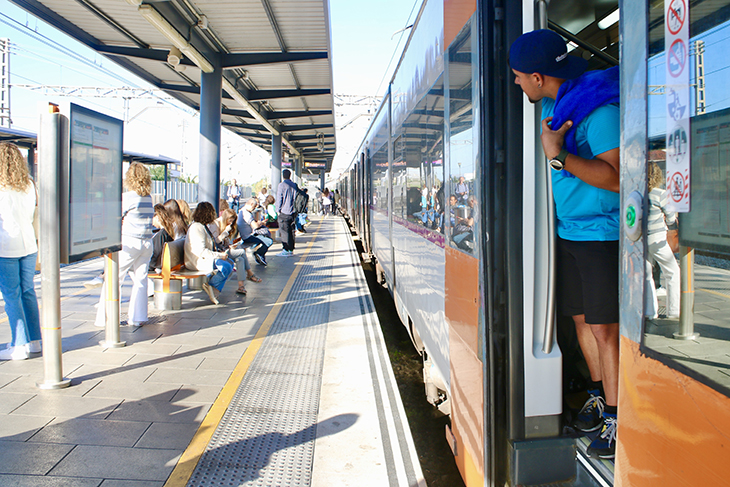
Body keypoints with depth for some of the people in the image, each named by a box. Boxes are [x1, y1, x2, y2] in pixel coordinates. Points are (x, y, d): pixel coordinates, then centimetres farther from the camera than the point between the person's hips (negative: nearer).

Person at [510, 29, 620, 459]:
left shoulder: (600, 110, -19)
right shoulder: (552, 104, 9)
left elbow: (618, 178, -27)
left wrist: (559, 155, -26)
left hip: (603, 234, -9)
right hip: (569, 231, 9)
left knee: (604, 328, -4)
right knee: (581, 319, 14)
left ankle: (615, 419, 9)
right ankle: (600, 397, 30)